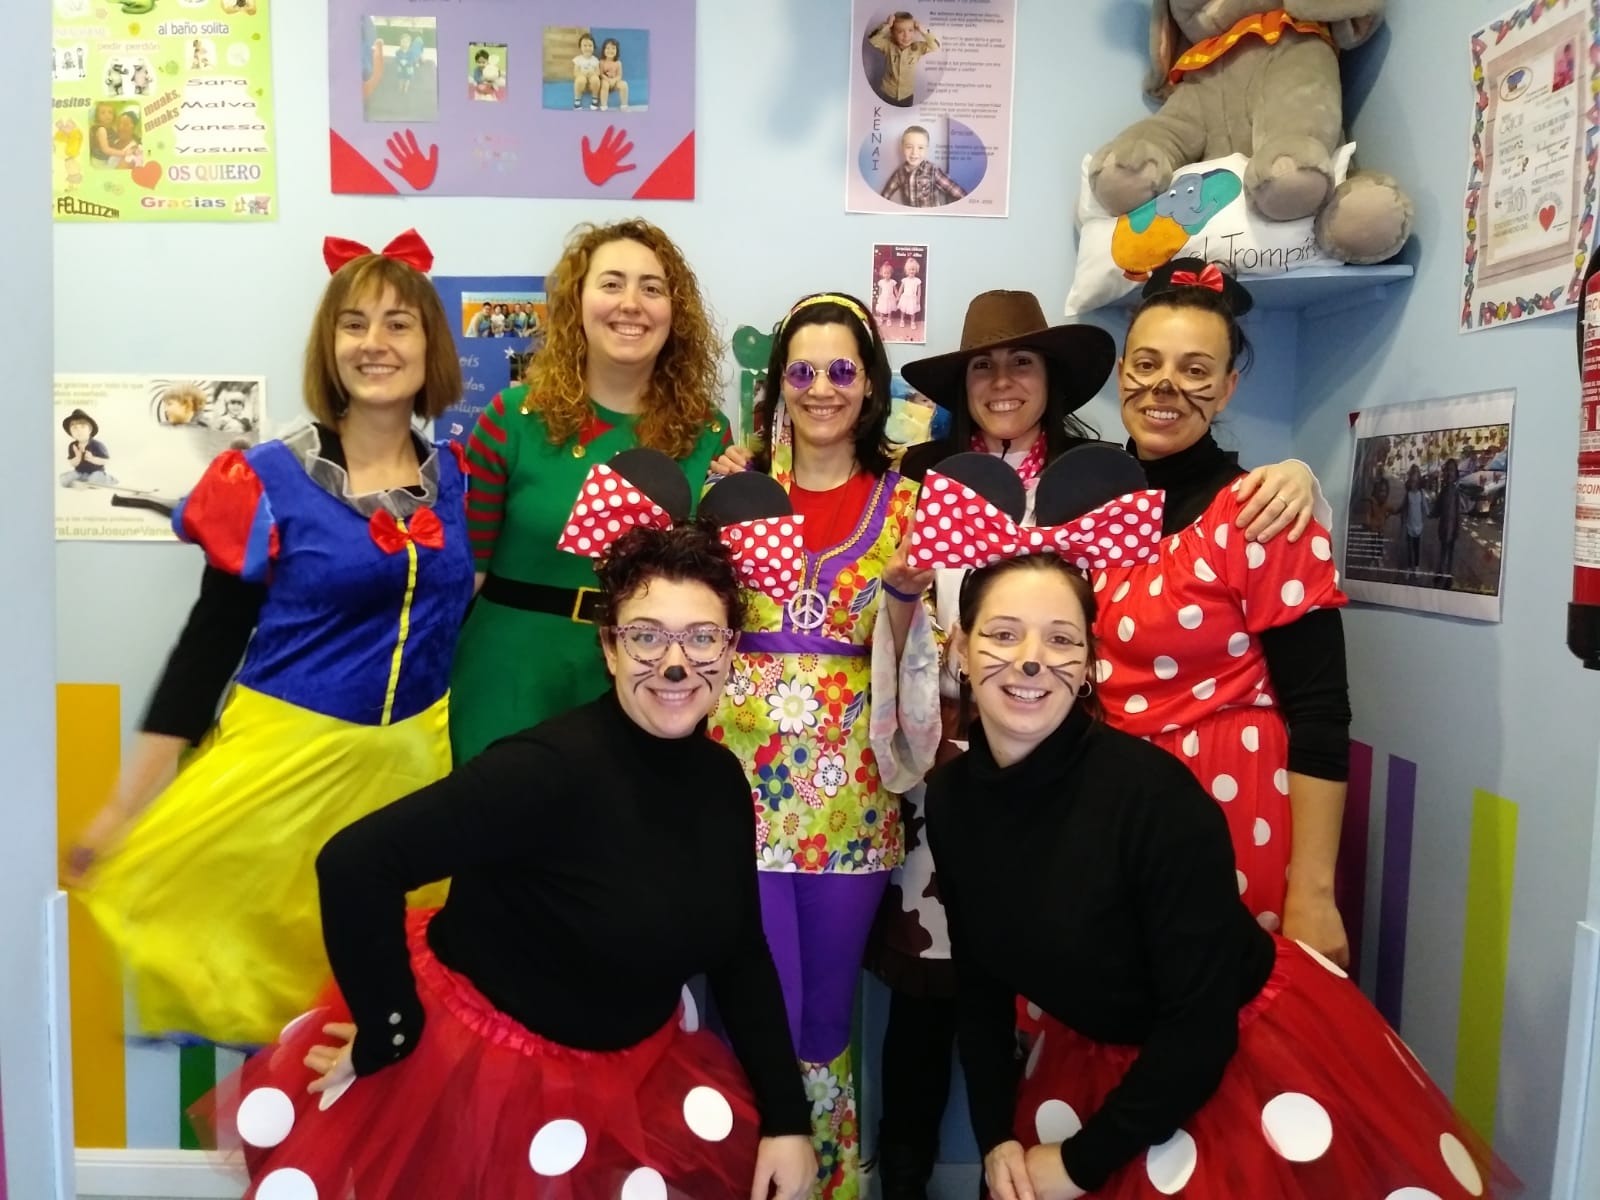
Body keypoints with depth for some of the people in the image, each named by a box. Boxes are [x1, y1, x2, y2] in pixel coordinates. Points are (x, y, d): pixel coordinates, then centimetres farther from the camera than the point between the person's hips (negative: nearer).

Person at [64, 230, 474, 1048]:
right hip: (283, 760, -3)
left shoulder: (460, 479, 2)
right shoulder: (270, 481, -7)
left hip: (411, 765, 3)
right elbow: (208, 644, -4)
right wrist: (122, 810, -6)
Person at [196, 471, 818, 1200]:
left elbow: (742, 956, 4)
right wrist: (387, 1039, -22)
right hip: (480, 1065, -6)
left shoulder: (721, 780, -6)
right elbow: (354, 863, -33)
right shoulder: (554, 766, -28)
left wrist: (786, 1119, 1)